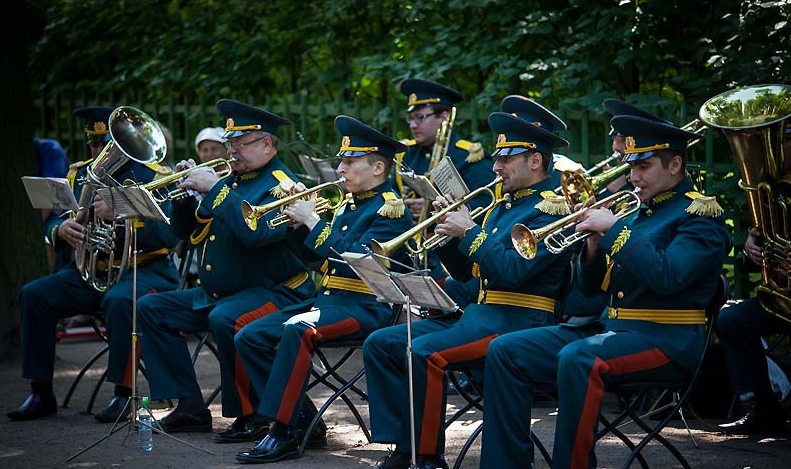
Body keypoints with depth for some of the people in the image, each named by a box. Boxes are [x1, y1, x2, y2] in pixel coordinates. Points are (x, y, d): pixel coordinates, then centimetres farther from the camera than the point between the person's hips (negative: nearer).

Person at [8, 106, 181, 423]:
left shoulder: (153, 176, -7)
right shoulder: (80, 173, 12)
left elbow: (168, 234, -19)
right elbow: (51, 221, 12)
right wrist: (61, 229, -14)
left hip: (144, 270, -6)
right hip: (90, 271, 6)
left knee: (118, 300, -38)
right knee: (34, 295, -15)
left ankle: (123, 395, -27)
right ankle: (41, 394, -8)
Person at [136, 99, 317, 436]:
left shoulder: (280, 185, -11)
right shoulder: (230, 179, 13)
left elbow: (256, 232, -31)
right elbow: (186, 232, 17)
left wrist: (215, 189, -24)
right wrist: (187, 191, -1)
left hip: (275, 292, -9)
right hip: (217, 293, 10)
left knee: (225, 319, -37)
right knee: (151, 309, 3)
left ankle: (251, 415, -19)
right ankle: (190, 408, -2)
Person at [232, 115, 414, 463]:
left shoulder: (390, 209, -8)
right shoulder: (348, 204, 18)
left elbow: (357, 261, -21)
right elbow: (315, 257, 17)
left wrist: (314, 222, -17)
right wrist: (301, 220, 1)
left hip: (366, 307, -9)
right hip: (327, 300, 9)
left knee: (297, 330, -36)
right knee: (249, 338, -4)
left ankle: (284, 434, -30)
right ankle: (302, 419, -1)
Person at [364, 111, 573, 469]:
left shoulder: (550, 209, -9)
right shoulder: (503, 204, 19)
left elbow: (511, 271, -22)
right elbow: (464, 271, 20)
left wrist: (469, 230, -13)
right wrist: (449, 228, 4)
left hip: (516, 322, -10)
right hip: (474, 313, 10)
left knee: (423, 353, -30)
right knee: (379, 344, -1)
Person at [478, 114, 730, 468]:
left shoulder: (700, 214, -4)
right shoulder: (634, 213, 19)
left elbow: (667, 276, -23)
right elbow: (589, 286, 19)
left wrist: (614, 229, -17)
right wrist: (594, 244, -1)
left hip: (666, 340, -8)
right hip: (609, 327, 8)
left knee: (578, 358, -37)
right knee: (505, 351, -5)